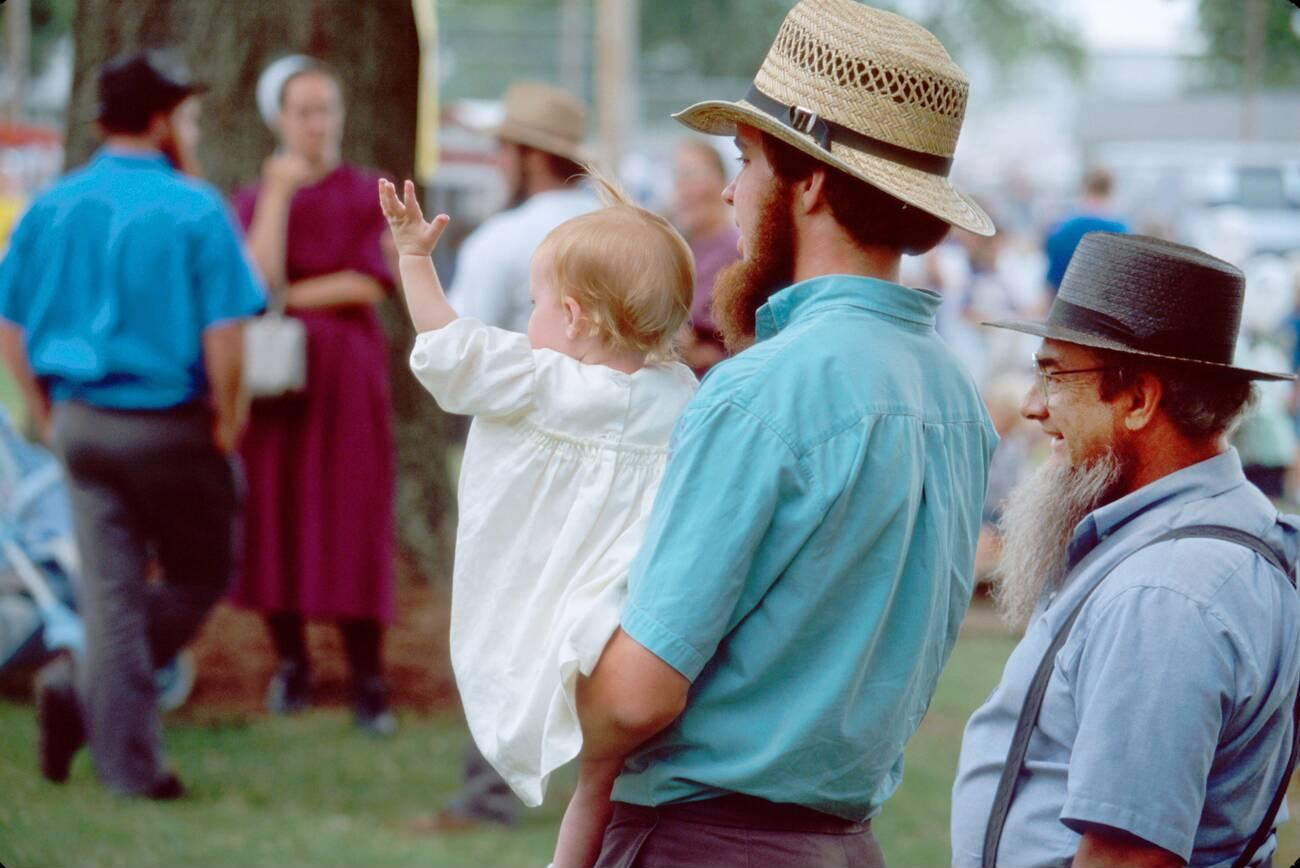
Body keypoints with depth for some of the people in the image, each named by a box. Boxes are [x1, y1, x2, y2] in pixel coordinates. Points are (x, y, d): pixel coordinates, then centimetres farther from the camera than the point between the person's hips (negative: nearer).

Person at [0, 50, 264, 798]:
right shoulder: (194, 210, -12)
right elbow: (225, 332, -17)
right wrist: (227, 420, -4)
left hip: (83, 424, 5)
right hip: (170, 424, -4)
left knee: (113, 590, 10)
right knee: (200, 577, 12)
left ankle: (131, 762, 4)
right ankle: (87, 689, -6)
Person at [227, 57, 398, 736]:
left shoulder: (366, 196, 4)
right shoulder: (254, 200, 8)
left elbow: (369, 284, -7)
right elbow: (258, 279, -9)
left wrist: (289, 295, -7)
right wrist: (278, 194, -12)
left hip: (347, 374, -2)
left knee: (352, 524, -5)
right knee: (277, 518, 1)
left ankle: (367, 678, -3)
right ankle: (290, 663, 14)